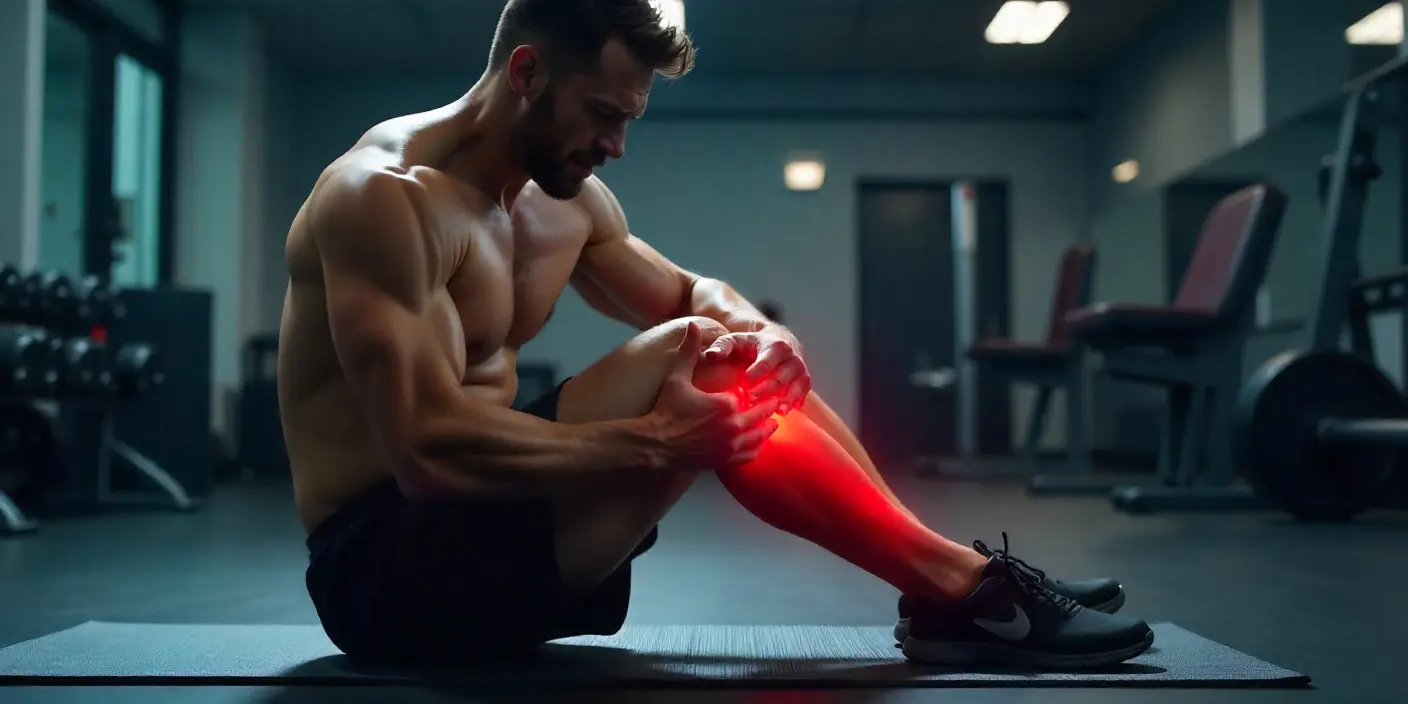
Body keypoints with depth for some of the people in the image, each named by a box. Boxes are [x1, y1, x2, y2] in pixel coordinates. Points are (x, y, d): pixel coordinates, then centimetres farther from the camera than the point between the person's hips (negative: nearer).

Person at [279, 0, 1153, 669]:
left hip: (490, 519, 8)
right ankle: (959, 586, -14)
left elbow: (689, 292, 16)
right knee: (697, 365, -24)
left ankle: (949, 581, 2)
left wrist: (753, 330, -9)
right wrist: (654, 441, -30)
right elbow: (427, 448, -29)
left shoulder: (571, 201, 6)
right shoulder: (385, 197, -20)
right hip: (386, 561, -8)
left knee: (737, 360, 0)